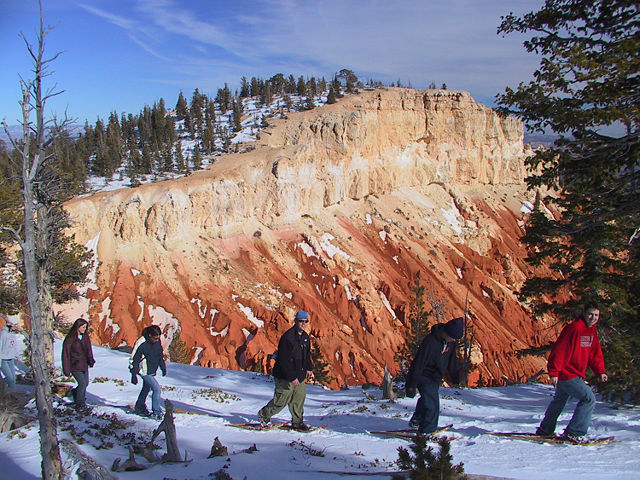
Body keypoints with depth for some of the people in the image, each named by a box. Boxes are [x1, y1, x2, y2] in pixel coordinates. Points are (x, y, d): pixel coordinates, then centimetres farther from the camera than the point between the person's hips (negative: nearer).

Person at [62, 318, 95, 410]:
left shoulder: (85, 336, 2)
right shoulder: (70, 339, -16)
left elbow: (88, 349, 8)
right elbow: (65, 355, -12)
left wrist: (90, 359, -9)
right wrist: (66, 369, -11)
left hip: (84, 365, 6)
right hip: (75, 366, -6)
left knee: (86, 383, 15)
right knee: (82, 383, -11)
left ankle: (76, 392, 45)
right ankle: (79, 403, 8)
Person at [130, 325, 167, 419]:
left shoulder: (157, 341, -4)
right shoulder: (142, 344, -24)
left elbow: (160, 355, 12)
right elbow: (134, 359, -16)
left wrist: (163, 367, 17)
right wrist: (134, 375, -15)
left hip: (152, 371, 7)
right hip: (145, 371, -7)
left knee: (146, 388, 22)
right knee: (156, 388, -14)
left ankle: (140, 407, 41)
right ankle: (156, 412, -5)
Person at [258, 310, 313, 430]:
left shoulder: (305, 337, 7)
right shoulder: (287, 337, -20)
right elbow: (284, 360, -22)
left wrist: (308, 368, 16)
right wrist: (292, 377, -22)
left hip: (299, 375, 8)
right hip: (285, 376, -7)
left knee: (300, 398, 6)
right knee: (281, 400, 0)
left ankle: (297, 422, 20)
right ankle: (263, 415, 20)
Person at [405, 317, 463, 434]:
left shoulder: (450, 341, -6)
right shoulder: (431, 341, -30)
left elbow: (452, 360, 12)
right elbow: (418, 363, -28)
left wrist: (455, 376, 19)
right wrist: (411, 385, -25)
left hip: (435, 378, 8)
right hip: (425, 376, -8)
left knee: (427, 399, 23)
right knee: (432, 405, -10)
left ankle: (416, 421, 42)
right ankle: (427, 431, 4)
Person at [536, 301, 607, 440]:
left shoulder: (592, 331, 10)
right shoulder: (574, 328, -20)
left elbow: (595, 354, 19)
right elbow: (560, 350, -24)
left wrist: (600, 372, 7)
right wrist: (554, 372, -25)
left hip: (575, 374, 10)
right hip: (567, 374, -10)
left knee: (559, 400, 19)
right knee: (589, 399, -11)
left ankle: (545, 430, 33)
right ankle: (574, 432, -5)